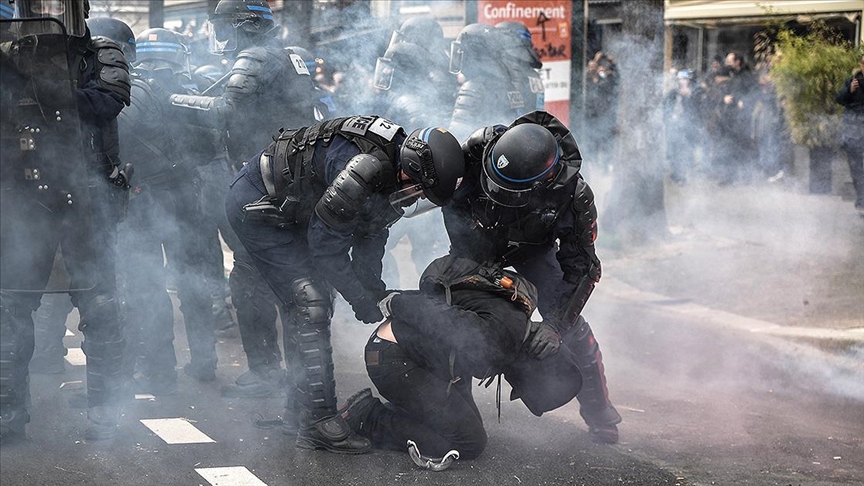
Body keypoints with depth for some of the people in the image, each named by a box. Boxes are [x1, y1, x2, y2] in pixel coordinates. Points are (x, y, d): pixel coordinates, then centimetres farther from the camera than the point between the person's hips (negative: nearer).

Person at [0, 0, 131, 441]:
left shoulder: (101, 56, 2)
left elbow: (109, 102, -17)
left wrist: (44, 82, -22)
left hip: (88, 201, -2)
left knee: (97, 303, -1)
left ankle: (105, 408, 8)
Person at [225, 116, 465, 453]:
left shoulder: (392, 174, -3)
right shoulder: (366, 168, -33)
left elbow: (371, 236, 9)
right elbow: (326, 243, -25)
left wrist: (374, 289, 0)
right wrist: (361, 300, -16)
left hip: (286, 211, 10)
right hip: (256, 206, -10)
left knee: (305, 306, 13)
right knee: (311, 306, -15)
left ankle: (298, 412, 23)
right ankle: (318, 421, -13)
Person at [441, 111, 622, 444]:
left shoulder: (573, 195, -38)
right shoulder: (479, 148, -37)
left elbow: (580, 268, -27)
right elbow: (451, 199, -18)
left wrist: (555, 327, -36)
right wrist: (472, 261, -25)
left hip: (532, 249, -1)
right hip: (478, 239, 1)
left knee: (569, 325, -12)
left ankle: (599, 415, 4)